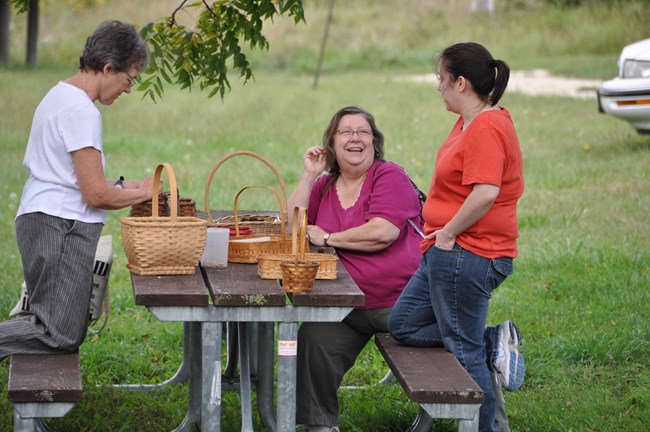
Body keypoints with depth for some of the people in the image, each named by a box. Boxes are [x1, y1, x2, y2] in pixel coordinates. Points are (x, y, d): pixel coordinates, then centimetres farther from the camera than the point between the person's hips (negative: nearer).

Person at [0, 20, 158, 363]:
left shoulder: (60, 96, 17)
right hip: (61, 227, -11)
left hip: (39, 220, 11)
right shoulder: (81, 110, -15)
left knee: (64, 329, 11)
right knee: (62, 335, -12)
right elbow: (96, 194, -16)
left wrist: (123, 188, 16)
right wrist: (144, 193, 0)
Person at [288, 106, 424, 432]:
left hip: (400, 300, -5)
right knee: (312, 341, -17)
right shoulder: (324, 186, 13)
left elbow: (382, 233, -19)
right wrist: (309, 175, -2)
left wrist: (327, 238, -8)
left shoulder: (390, 177, -6)